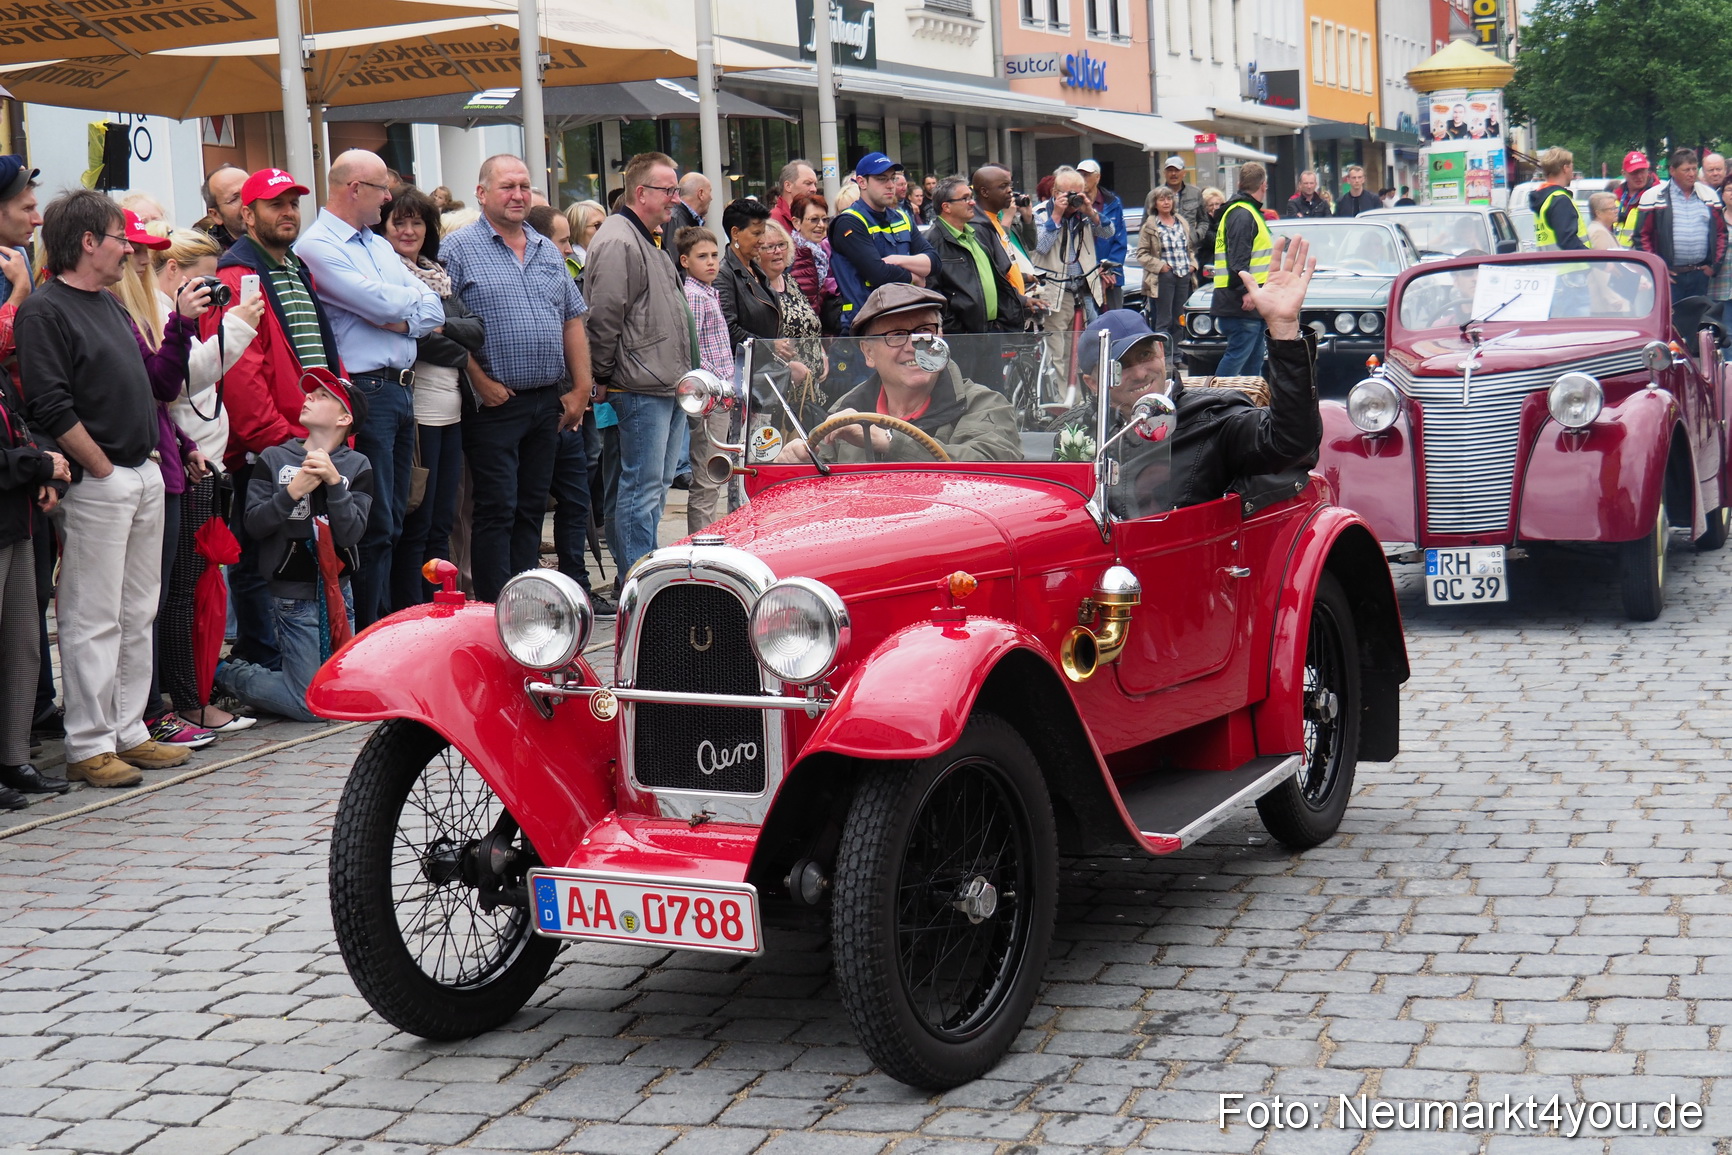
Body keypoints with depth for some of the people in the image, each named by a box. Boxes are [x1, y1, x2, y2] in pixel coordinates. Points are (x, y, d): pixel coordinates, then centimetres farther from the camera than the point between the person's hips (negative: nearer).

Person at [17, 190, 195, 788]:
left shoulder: (110, 305, 18)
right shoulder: (44, 311, -10)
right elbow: (52, 409, -17)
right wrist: (103, 469, -14)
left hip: (143, 476, 9)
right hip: (96, 485, -9)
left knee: (138, 614, 12)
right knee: (93, 620, -4)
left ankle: (128, 731, 20)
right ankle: (88, 745, 2)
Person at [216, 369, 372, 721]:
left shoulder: (357, 466, 1)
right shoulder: (273, 460, -1)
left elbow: (350, 534, -10)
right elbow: (255, 525, -8)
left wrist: (334, 482, -21)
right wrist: (292, 492, -20)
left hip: (339, 590, 4)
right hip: (294, 594, -3)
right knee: (310, 705, -6)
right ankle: (225, 672, 16)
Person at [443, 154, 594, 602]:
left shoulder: (548, 251, 15)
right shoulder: (458, 248, -4)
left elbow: (573, 319, 17)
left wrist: (582, 387, 9)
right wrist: (479, 381, -14)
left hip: (549, 404, 6)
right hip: (495, 403, -6)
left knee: (532, 510, 10)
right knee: (496, 511, -5)